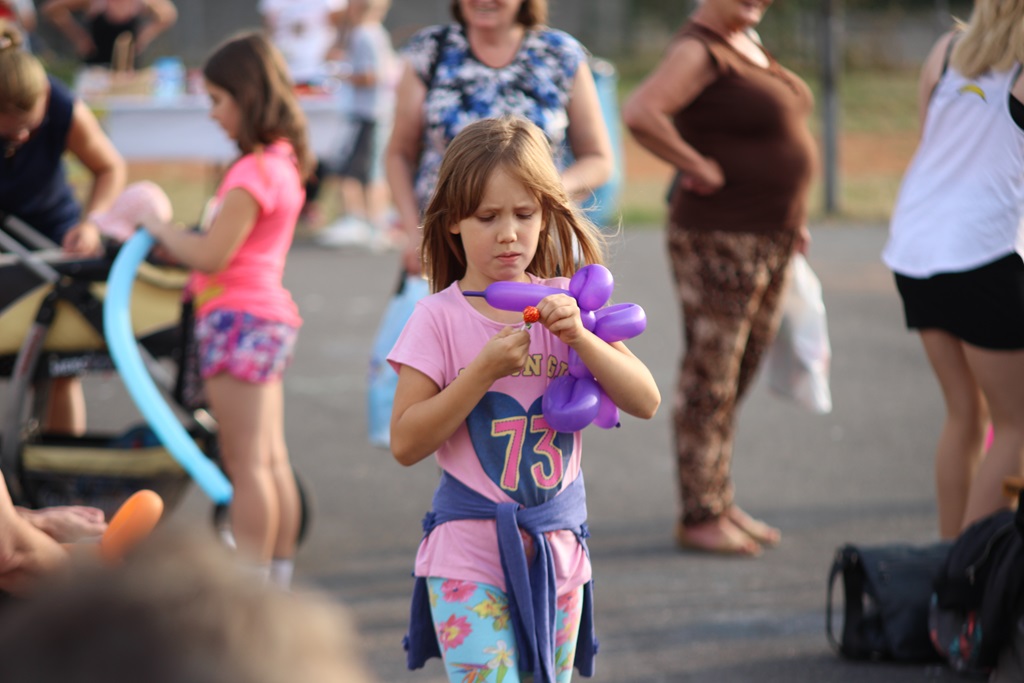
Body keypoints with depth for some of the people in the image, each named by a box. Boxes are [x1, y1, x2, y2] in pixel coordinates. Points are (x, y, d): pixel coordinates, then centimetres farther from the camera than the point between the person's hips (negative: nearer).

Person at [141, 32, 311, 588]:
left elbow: (212, 255, -20)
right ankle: (278, 579, 20)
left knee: (246, 465, -7)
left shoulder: (254, 171, -18)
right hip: (270, 313, 10)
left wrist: (160, 230, -6)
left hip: (240, 318, -10)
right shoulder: (284, 161, 12)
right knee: (272, 461, 14)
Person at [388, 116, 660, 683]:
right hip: (469, 549, -4)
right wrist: (485, 370, -19)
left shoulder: (566, 304, 4)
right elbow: (406, 443, -11)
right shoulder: (440, 318, -6)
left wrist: (580, 337, -16)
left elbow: (645, 401, -1)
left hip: (557, 549, 4)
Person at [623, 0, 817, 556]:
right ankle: (698, 517, 2)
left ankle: (722, 504, 23)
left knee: (738, 378, 14)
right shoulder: (698, 49, -15)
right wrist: (701, 169, -21)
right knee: (708, 381, -3)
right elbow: (639, 113, -31)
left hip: (771, 239, 9)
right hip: (718, 239, -9)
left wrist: (792, 216, 19)